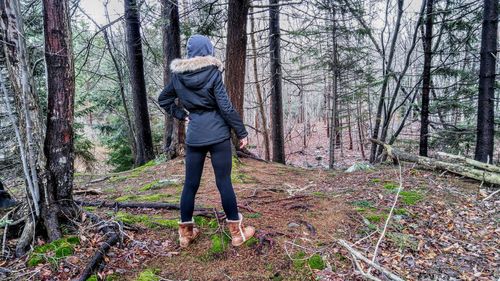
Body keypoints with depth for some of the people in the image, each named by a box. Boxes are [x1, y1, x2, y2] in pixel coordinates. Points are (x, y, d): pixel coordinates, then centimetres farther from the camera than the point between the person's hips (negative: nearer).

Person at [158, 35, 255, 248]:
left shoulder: (178, 74, 5)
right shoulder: (212, 72, -9)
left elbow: (163, 99, 17)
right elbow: (225, 107, -11)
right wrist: (241, 132, -5)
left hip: (194, 136, 4)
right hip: (218, 134, -4)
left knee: (190, 184, 11)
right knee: (224, 182, 3)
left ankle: (186, 232, 23)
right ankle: (237, 232, 15)